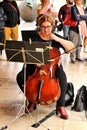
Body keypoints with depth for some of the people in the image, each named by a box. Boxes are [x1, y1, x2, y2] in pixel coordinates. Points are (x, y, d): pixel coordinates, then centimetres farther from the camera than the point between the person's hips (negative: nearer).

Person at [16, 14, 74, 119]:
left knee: (62, 77, -33)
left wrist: (58, 39, -20)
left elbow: (71, 47, -11)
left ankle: (60, 106, -16)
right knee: (20, 77, -23)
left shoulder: (56, 37, -1)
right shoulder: (35, 37, -2)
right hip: (35, 65, 1)